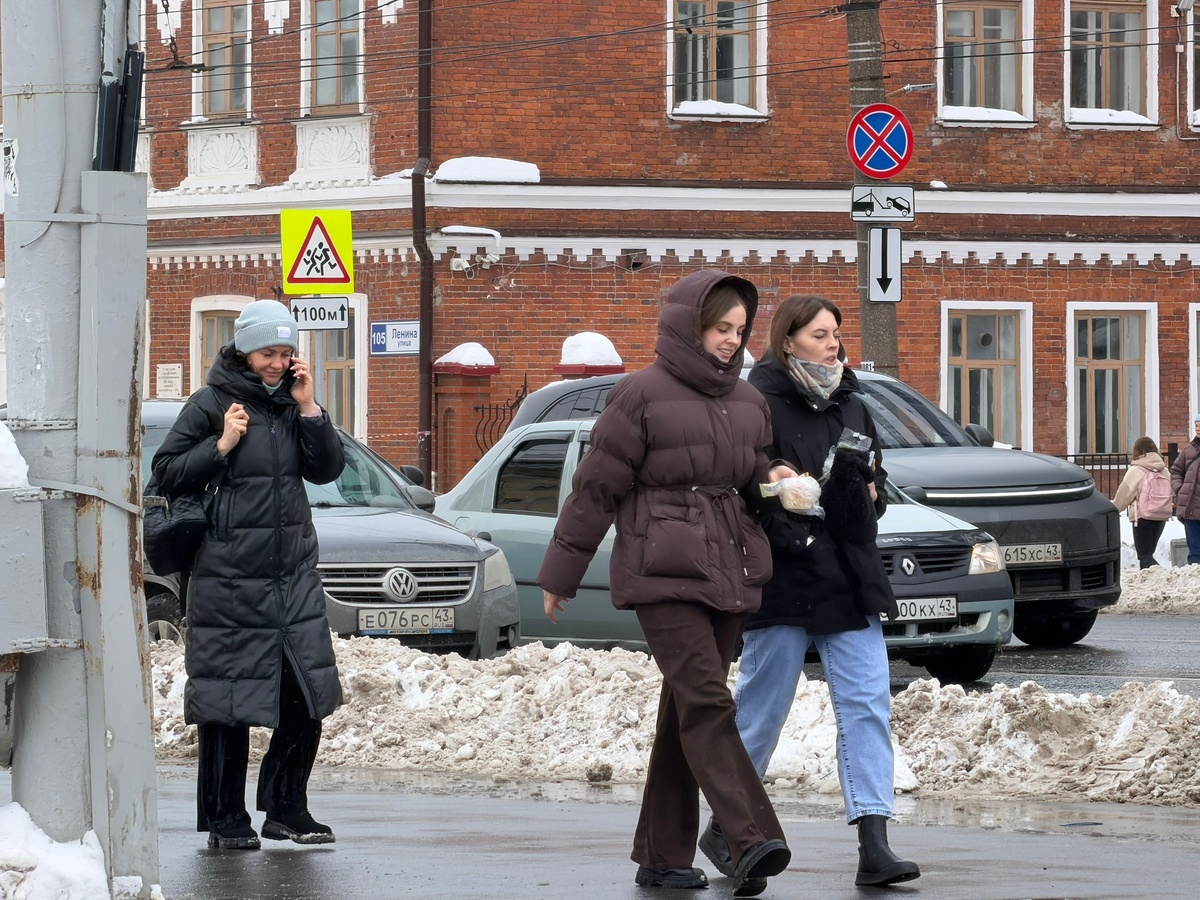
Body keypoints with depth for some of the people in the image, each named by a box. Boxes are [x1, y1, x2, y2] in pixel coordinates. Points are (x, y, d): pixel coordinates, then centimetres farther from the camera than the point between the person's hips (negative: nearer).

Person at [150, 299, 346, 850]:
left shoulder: (292, 402, 12)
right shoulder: (210, 404, -2)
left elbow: (326, 470, 7)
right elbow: (167, 474, -3)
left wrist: (308, 409, -2)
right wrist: (221, 446, -14)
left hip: (294, 574, 5)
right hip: (229, 578, -5)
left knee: (306, 699, 2)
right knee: (229, 702, -2)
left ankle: (286, 809, 13)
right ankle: (226, 819, 5)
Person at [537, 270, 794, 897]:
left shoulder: (745, 400, 15)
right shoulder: (642, 395, -4)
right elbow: (597, 486, -2)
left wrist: (772, 478, 0)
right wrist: (561, 572, 1)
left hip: (728, 574, 7)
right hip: (662, 574, -7)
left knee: (685, 714, 8)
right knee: (706, 702, -17)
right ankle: (752, 843, -29)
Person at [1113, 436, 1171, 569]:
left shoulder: (1136, 470, -12)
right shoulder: (1164, 470, 7)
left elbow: (1124, 493, -6)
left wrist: (1114, 508, 10)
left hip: (1142, 517, -6)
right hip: (1162, 517, 6)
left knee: (1144, 556, -7)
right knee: (1148, 554, 19)